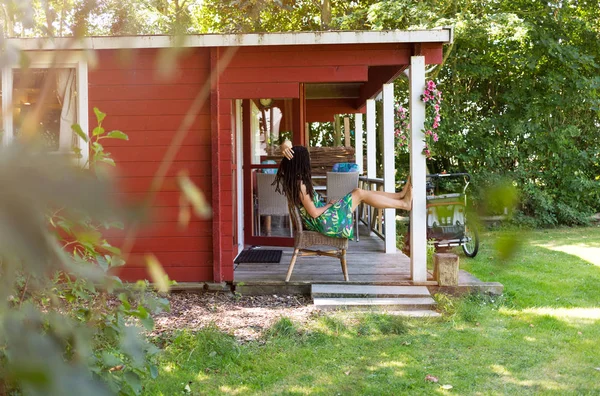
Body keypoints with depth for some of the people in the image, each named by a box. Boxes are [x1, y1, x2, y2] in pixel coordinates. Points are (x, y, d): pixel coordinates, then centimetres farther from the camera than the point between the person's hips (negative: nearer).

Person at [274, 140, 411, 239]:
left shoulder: (289, 177, -1)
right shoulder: (300, 184, -27)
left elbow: (287, 144, 4)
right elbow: (314, 213, -24)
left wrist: (286, 147, -20)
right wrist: (330, 204, -7)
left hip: (321, 218, 10)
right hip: (323, 222, -10)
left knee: (358, 192, 11)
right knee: (360, 193, -3)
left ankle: (400, 195, 18)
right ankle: (404, 204, 7)